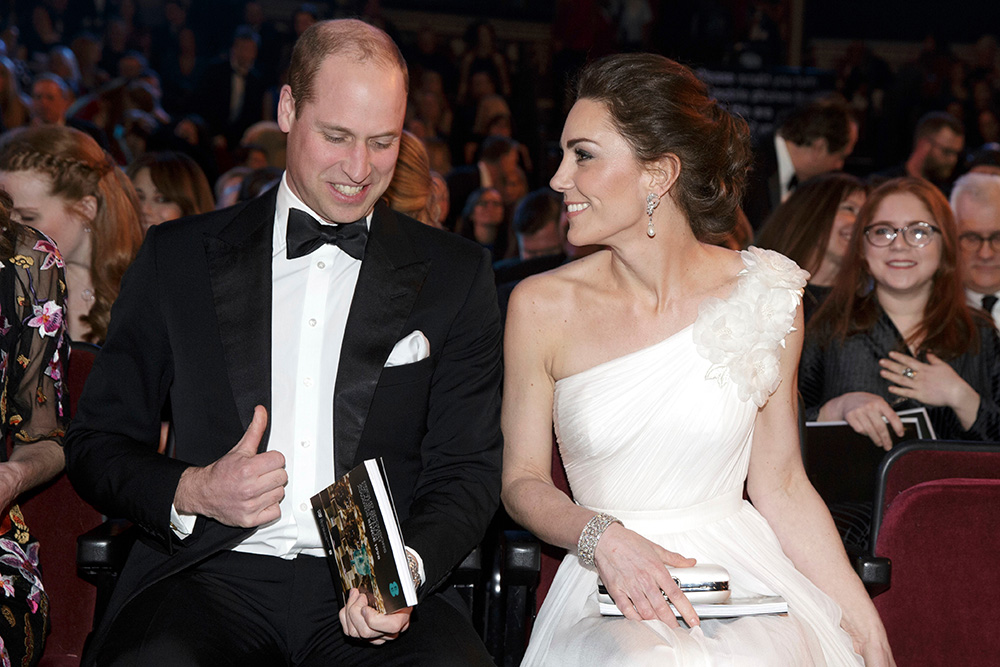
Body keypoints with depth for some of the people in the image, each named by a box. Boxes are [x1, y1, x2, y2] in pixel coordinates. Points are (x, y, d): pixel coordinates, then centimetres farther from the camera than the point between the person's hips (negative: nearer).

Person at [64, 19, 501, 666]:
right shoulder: (180, 256, 11)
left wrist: (406, 566, -15)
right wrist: (191, 491, -10)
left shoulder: (456, 274, 12)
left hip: (376, 593, 1)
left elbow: (468, 468, 7)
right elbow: (97, 445, 12)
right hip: (213, 578, -1)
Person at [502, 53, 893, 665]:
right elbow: (523, 480, 4)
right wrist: (603, 538, -17)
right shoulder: (542, 306, -2)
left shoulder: (764, 298, -2)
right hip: (607, 590, 0)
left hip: (741, 572, 0)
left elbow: (780, 486, 5)